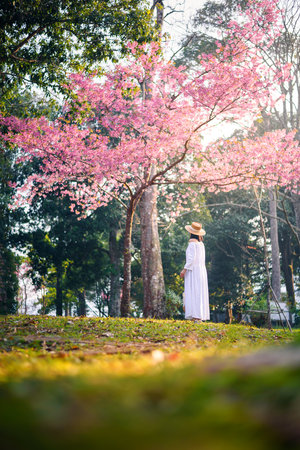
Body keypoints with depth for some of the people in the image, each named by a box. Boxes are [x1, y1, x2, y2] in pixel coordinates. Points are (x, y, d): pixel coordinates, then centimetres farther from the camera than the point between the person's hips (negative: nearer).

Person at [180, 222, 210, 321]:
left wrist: (184, 270, -16)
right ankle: (201, 315, 9)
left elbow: (191, 258, -17)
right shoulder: (201, 243, 12)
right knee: (199, 293, 8)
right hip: (201, 269, 8)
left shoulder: (192, 243, -11)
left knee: (193, 292, -9)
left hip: (193, 270, -8)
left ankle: (196, 315, -13)